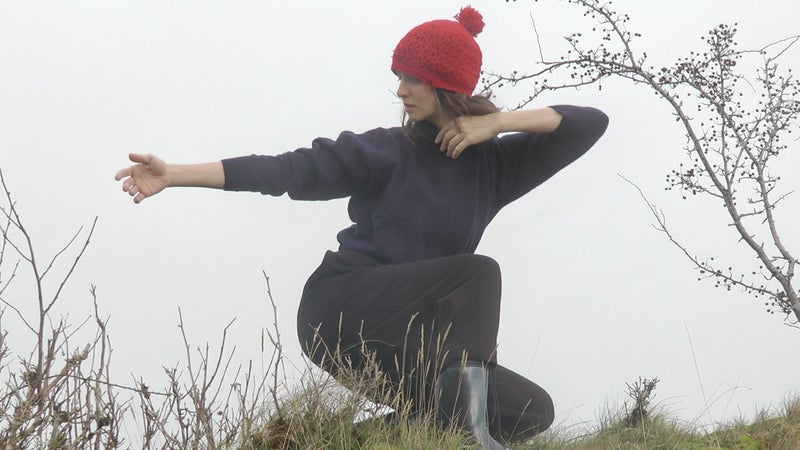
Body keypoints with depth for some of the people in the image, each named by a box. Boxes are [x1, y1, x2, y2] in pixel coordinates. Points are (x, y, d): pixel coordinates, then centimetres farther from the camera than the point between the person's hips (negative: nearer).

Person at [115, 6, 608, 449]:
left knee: (533, 410, -9)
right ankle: (467, 407, -40)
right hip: (340, 312, -5)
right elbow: (290, 170, -7)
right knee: (480, 272, -23)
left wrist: (496, 122, -6)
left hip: (405, 347, 5)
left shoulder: (494, 164, 9)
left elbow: (590, 123, 5)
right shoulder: (385, 151, 0)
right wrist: (175, 174, -14)